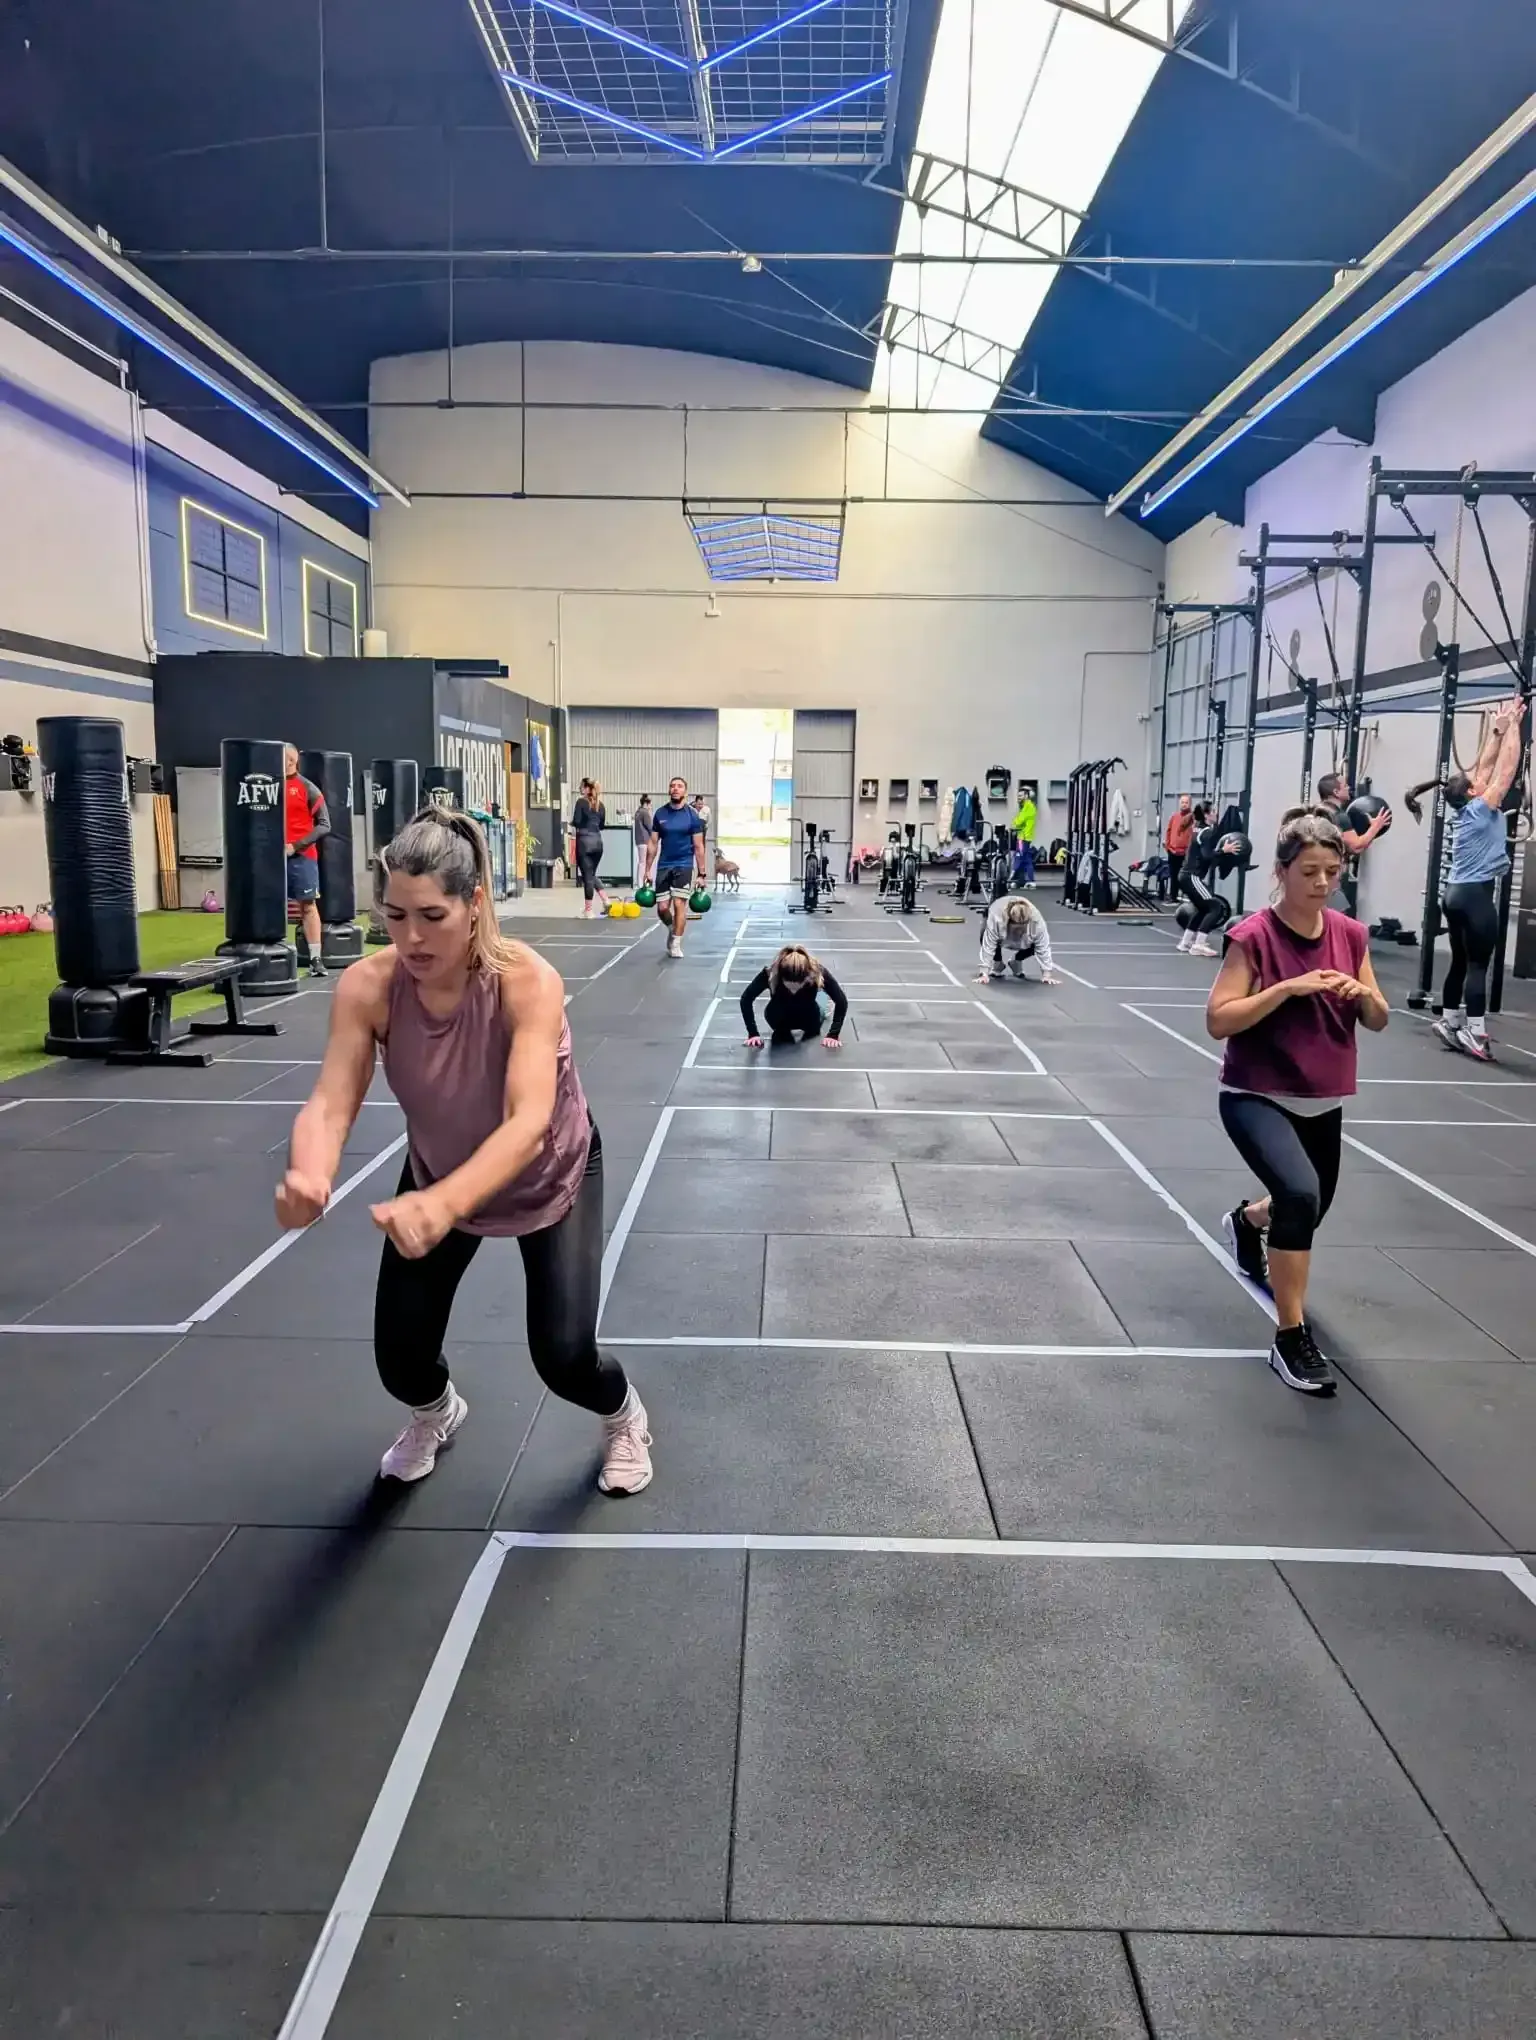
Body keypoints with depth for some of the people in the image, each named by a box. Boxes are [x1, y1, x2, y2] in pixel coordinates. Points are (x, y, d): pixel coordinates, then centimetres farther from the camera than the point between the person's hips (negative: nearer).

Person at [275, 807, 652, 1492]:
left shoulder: (528, 982, -36)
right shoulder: (366, 989, -26)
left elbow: (528, 1122, -47)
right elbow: (329, 1103, -35)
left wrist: (445, 1204, -64)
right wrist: (307, 1175, -58)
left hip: (551, 1176, -3)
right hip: (439, 1175, 3)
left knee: (562, 1354, -12)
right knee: (398, 1357, 0)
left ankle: (625, 1418, 26)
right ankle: (436, 1413, 41)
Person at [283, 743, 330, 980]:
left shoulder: (308, 788, -1)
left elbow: (324, 825, -4)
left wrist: (296, 846, -10)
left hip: (301, 856, -3)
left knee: (308, 905, 1)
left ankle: (316, 958, 2)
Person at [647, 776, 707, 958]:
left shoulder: (692, 815, -5)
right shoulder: (660, 813, 2)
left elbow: (698, 847, -3)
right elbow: (653, 843, 6)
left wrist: (701, 873, -5)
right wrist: (648, 869, 4)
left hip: (684, 865, -2)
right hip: (663, 866, 3)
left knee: (679, 904, -10)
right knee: (662, 908, 2)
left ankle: (676, 944, -1)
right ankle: (673, 929, 33)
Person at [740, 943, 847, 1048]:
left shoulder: (818, 972, -35)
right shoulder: (771, 973, -36)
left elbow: (841, 1000, -26)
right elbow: (746, 999, -25)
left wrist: (833, 1034, -30)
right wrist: (753, 1034, -27)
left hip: (807, 1016, 2)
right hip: (780, 1016, -2)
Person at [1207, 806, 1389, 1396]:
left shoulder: (1350, 934, 0)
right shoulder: (1253, 935, -15)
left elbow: (1378, 1021, 6)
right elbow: (1218, 1021, -20)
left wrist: (1360, 992, -15)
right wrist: (1289, 987, -27)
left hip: (1323, 1102, 6)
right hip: (1256, 1097, -6)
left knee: (1310, 1208, 21)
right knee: (1299, 1193, -31)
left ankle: (1246, 1220, 58)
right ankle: (1291, 1338, -16)